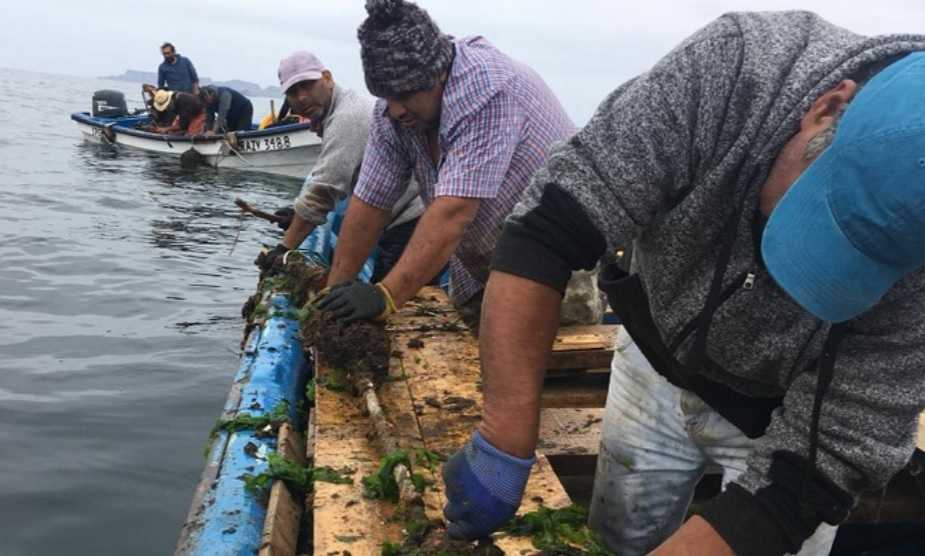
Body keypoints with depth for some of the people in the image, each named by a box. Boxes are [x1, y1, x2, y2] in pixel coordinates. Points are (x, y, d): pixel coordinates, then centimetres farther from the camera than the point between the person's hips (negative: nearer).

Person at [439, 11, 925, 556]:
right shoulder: (732, 67, -33)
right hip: (657, 361, 2)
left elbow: (815, 471, -27)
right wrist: (504, 444, -37)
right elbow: (543, 236, -33)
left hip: (784, 420, -1)